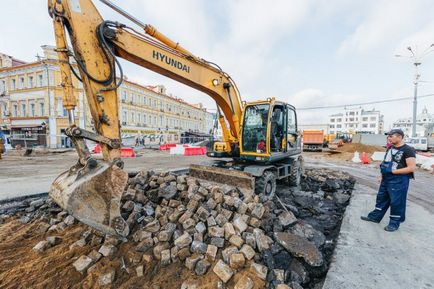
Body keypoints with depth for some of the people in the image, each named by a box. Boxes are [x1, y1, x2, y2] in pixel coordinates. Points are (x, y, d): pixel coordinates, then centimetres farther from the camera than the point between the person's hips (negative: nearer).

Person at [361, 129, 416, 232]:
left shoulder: (408, 150, -14)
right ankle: (375, 216, 28)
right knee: (381, 198, 16)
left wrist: (393, 171, -18)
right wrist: (383, 174, 12)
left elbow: (412, 168, -18)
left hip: (398, 181, -8)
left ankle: (394, 223, 19)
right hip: (386, 179, 8)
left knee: (396, 202, 4)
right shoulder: (390, 148, 9)